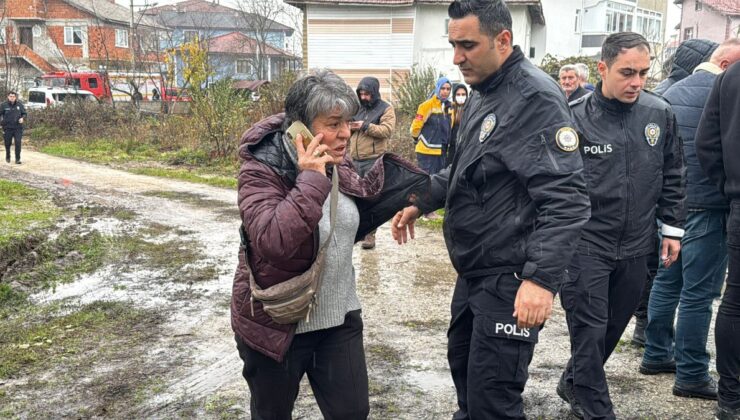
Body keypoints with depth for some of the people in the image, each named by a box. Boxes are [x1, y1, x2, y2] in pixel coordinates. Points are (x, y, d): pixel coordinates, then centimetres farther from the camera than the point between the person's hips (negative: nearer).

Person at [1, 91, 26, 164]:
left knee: (18, 143, -9)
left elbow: (24, 113, 9)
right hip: (7, 127, 0)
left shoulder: (19, 104, 0)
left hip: (18, 127, 0)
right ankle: (7, 157, 36)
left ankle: (18, 159, -3)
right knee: (7, 143, 12)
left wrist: (22, 118, -11)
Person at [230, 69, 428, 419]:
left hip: (339, 317, 5)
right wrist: (311, 181, -33)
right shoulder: (261, 171, -21)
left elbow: (354, 224, 13)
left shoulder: (337, 165, 0)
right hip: (276, 324, -5)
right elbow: (273, 241, -37)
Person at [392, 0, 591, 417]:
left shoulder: (536, 98, -19)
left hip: (511, 278, -10)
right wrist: (421, 202, 18)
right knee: (462, 365, 24)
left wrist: (542, 278, -33)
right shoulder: (484, 93, 11)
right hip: (474, 270, 10)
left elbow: (566, 199, -26)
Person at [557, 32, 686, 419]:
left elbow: (672, 177, 11)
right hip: (585, 245, -4)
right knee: (589, 330, 1)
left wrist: (672, 228, 10)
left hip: (635, 247, 5)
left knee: (614, 327, 16)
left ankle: (575, 384, 39)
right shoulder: (573, 118, -12)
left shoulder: (660, 114, 1)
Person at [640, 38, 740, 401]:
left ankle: (657, 355, 27)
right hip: (706, 205, -8)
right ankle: (691, 375, 5)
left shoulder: (671, 92, 12)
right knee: (699, 292, -2)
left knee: (667, 281, 17)